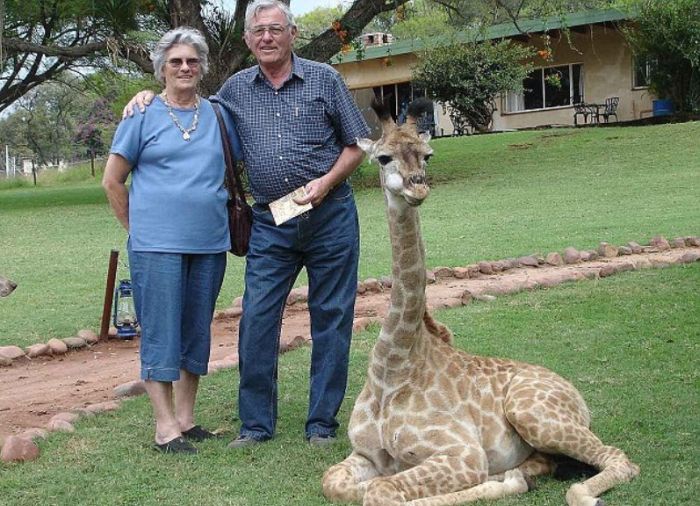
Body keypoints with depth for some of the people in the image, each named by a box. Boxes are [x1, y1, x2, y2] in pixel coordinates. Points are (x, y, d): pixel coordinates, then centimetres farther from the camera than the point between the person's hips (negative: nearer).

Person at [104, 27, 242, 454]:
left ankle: (186, 419, 21)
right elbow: (112, 181, 3)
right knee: (161, 333, -4)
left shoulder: (218, 114, 10)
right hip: (157, 245, -4)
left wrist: (222, 210, 12)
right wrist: (137, 228, 3)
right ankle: (165, 427, 2)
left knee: (197, 332, 10)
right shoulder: (143, 115, 0)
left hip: (210, 244, 4)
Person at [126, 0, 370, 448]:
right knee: (257, 319, -3)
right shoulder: (236, 89, 7)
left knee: (331, 318, 3)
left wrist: (326, 182, -12)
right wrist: (152, 96, 10)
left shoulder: (324, 79, 0)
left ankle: (322, 423, 13)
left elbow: (358, 143, 3)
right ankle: (256, 423, 7)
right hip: (270, 225, 2)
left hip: (330, 217, -2)